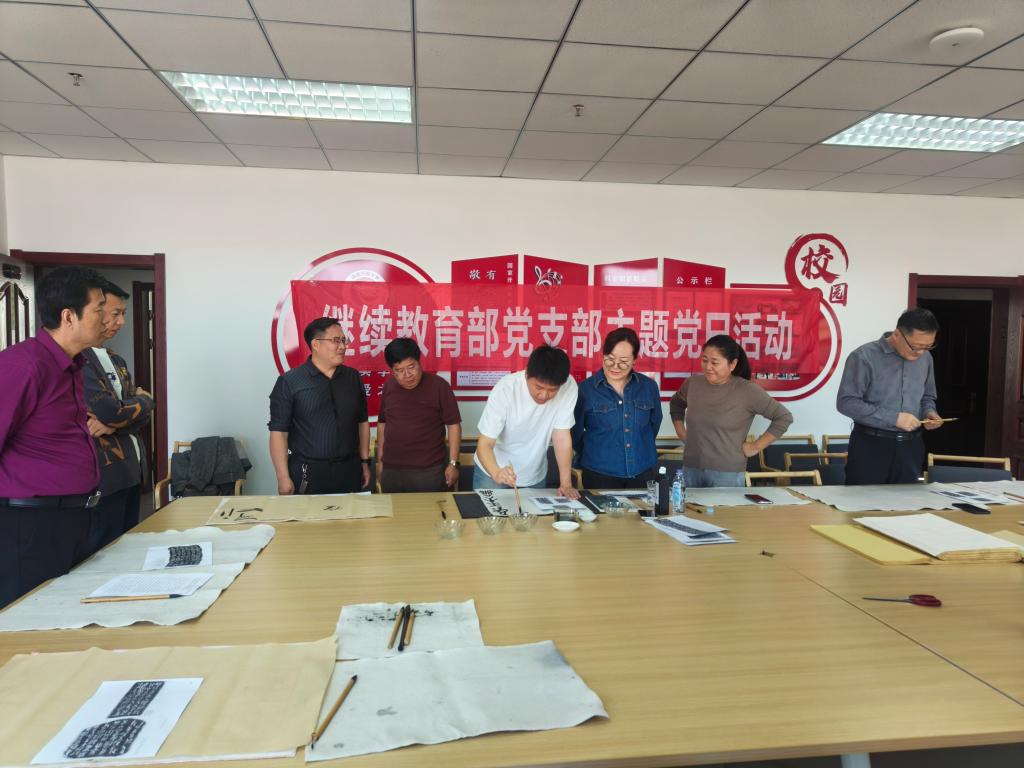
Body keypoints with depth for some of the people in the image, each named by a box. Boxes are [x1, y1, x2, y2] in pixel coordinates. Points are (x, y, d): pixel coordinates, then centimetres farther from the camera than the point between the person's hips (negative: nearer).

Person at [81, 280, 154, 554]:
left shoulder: (116, 360, 15)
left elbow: (145, 409, 6)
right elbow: (110, 412, -21)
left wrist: (113, 424, -14)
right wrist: (139, 402, -1)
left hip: (131, 469, 8)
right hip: (101, 472, -8)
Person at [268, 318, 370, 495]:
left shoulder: (353, 377, 6)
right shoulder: (289, 382, -6)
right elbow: (279, 432, -7)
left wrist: (364, 461, 11)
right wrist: (283, 478, -10)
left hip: (349, 469, 4)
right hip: (307, 473, -4)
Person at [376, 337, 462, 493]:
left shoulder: (438, 386, -9)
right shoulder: (388, 387, 5)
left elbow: (453, 424, -7)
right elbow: (382, 423, 15)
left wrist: (453, 463, -9)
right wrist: (380, 460, 13)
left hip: (429, 470, -4)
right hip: (392, 470, 4)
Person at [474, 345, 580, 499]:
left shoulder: (569, 387, -22)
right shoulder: (505, 389, -26)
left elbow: (562, 437, -15)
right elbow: (485, 444, -25)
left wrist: (566, 484, -19)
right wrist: (497, 473, -44)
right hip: (493, 471, -2)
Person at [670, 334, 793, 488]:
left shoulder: (747, 391, -10)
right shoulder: (692, 384, 3)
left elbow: (784, 417, -6)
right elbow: (676, 405, 24)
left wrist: (756, 447, -6)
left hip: (726, 473, -4)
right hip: (690, 469, 4)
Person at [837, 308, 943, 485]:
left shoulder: (925, 358, 8)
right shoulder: (865, 356, -13)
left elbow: (927, 397, 22)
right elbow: (846, 402, -18)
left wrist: (929, 412, -2)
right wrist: (894, 418, -20)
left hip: (910, 446, 5)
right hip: (870, 445, -5)